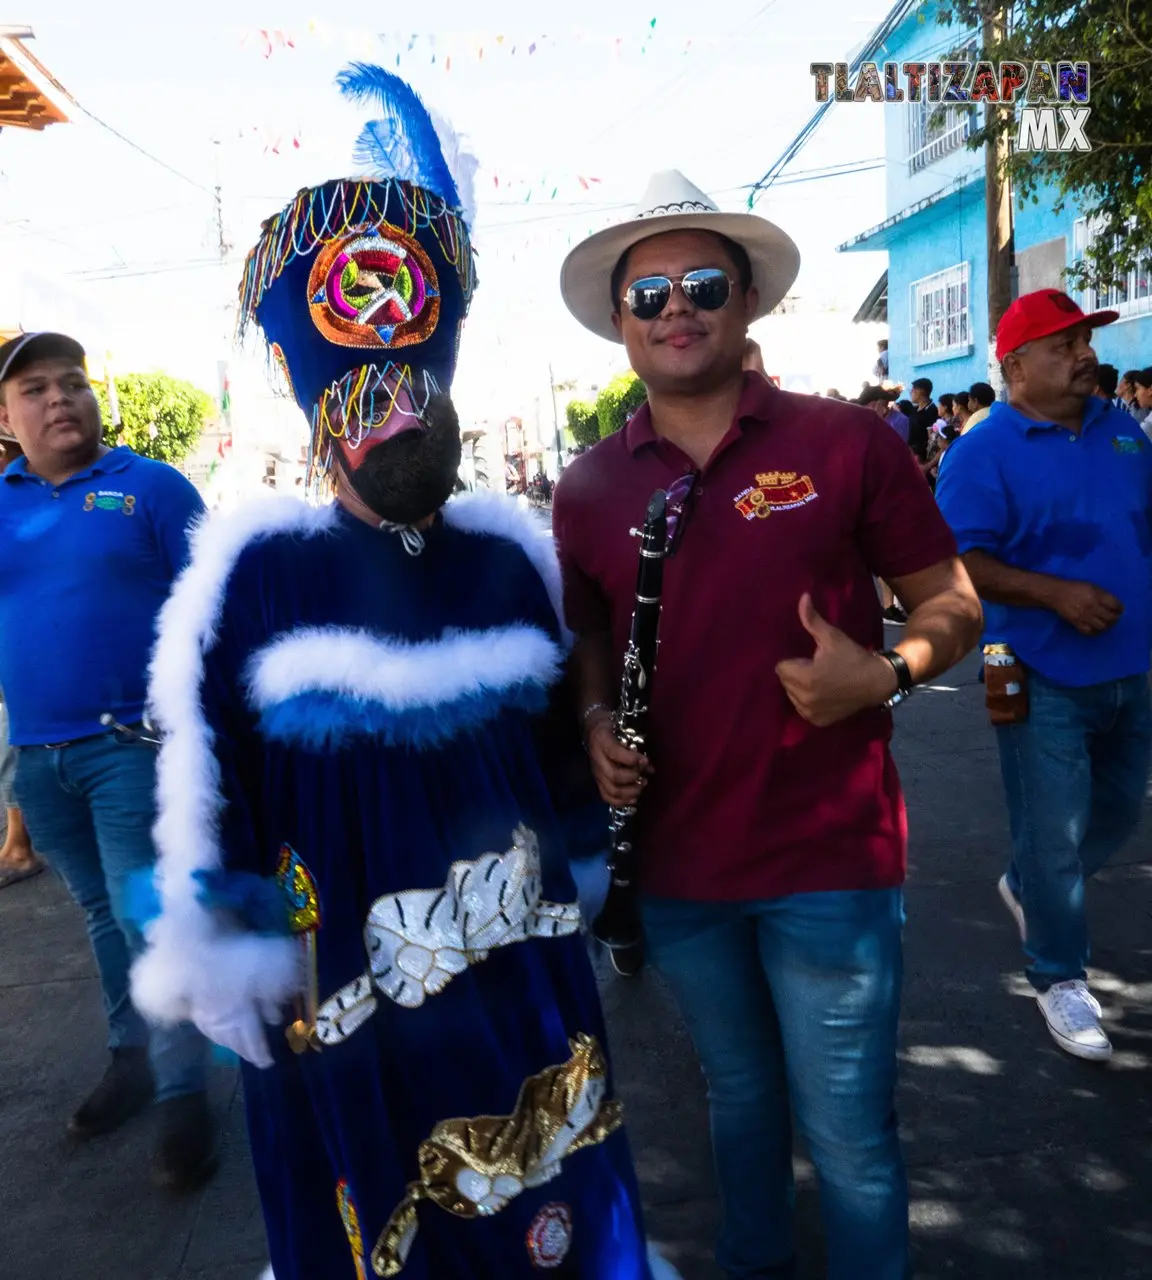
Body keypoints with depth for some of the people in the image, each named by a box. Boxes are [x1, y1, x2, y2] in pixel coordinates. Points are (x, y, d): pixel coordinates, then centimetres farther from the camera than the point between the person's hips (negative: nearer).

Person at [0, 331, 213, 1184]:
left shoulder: (153, 487, -3)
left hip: (136, 745, -5)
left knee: (151, 920, -4)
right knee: (104, 915, 18)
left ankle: (183, 1095, 11)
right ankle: (132, 1058, 35)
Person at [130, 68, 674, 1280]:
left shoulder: (511, 551, -2)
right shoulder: (257, 569, -13)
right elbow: (208, 776, -6)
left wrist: (580, 861, 16)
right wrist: (223, 947, -3)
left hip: (523, 954, 3)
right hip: (342, 974, -2)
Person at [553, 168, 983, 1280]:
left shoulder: (845, 442, -6)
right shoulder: (587, 487, 2)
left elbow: (952, 603, -1)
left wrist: (885, 674, -20)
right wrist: (595, 720, -5)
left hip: (828, 859, -3)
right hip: (672, 860, 3)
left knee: (849, 1134, 9)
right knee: (738, 1094, 24)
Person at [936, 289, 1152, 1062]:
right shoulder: (983, 453, -12)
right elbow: (958, 563, -20)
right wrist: (1056, 593, -28)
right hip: (1044, 679, -7)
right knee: (1054, 834, 1)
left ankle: (1029, 889, 46)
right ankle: (1061, 979, 21)